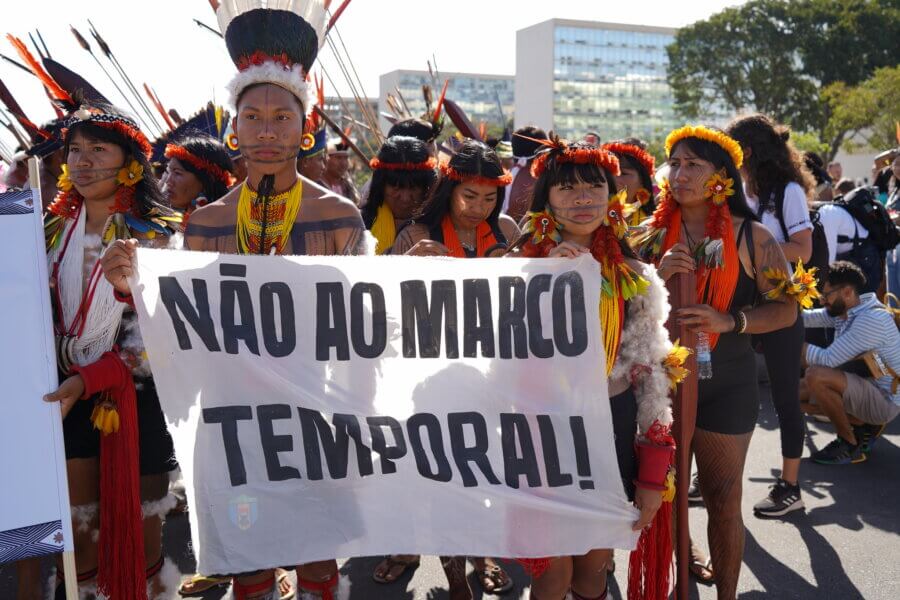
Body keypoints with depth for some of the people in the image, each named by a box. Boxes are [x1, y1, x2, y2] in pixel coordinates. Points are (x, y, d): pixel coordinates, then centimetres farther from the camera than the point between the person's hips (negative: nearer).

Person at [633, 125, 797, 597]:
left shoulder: (751, 237, -6)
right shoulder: (654, 235, 1)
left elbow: (786, 308, -8)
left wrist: (727, 321, -22)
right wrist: (658, 277, -17)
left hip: (725, 384, -3)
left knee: (722, 498, 5)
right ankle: (682, 560, 42)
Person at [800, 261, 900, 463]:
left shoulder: (872, 319, -27)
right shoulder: (842, 310, 2)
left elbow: (828, 360, -30)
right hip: (863, 388, 9)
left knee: (816, 376, -30)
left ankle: (850, 445, -10)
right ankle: (864, 424, 10)